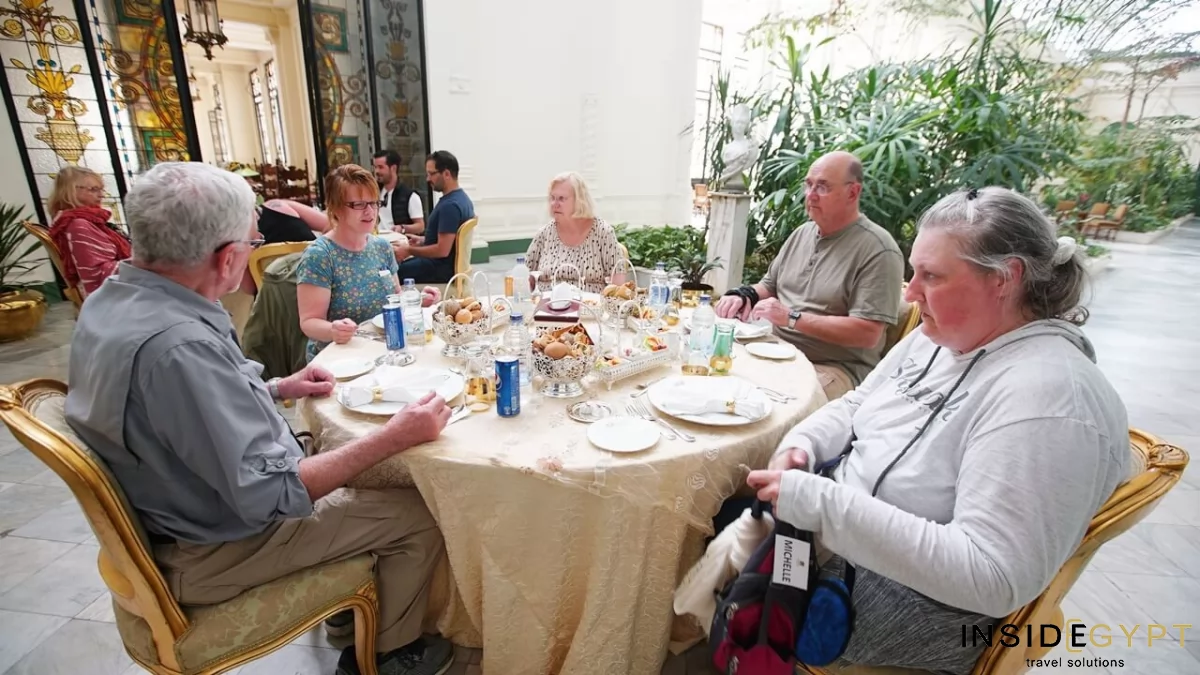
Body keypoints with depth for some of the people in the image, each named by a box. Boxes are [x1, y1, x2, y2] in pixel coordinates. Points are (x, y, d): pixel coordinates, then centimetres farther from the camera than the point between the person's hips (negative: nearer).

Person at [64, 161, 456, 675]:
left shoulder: (112, 299, -5)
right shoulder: (178, 345, -36)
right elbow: (271, 496, -33)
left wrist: (277, 389, 6)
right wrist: (396, 436, -28)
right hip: (216, 548, -9)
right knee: (418, 515, -3)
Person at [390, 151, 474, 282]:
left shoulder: (449, 205, -24)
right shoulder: (461, 198, 7)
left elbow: (442, 250, -26)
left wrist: (409, 250, -15)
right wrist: (423, 240, 14)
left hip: (441, 269, -10)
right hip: (450, 264, 10)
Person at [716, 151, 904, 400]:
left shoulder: (877, 249, -12)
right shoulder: (802, 233, 13)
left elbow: (867, 333, -19)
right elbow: (769, 286, 22)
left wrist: (793, 318, -22)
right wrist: (743, 296, -1)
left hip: (835, 368, -7)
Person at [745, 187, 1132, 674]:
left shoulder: (1047, 398, -27)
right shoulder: (940, 335, 0)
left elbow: (992, 578, -31)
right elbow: (856, 404, 11)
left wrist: (825, 505, -34)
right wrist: (802, 444, -10)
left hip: (907, 602, -7)